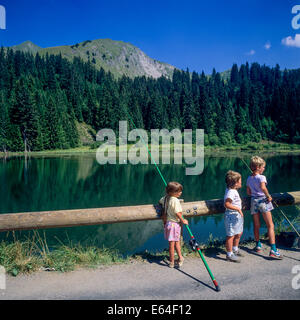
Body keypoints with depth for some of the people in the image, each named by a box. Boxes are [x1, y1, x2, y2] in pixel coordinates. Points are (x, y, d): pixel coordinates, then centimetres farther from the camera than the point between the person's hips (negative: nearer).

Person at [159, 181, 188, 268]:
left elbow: (160, 201, 24)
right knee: (172, 243, 3)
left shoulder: (165, 198, 3)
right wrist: (183, 220, -7)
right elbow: (178, 213, -21)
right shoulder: (175, 200, -20)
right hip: (174, 223, -7)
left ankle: (180, 257, 22)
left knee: (177, 242, 15)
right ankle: (171, 262, 11)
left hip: (167, 222, 7)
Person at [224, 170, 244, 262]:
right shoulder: (231, 192, -23)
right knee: (231, 235, -1)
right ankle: (229, 254, 9)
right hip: (231, 216, -11)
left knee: (239, 233, 23)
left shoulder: (233, 190, 10)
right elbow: (226, 204, -33)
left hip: (237, 216, 11)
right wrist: (238, 209, -34)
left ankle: (235, 250, 40)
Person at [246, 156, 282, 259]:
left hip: (254, 201, 6)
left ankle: (258, 245, 29)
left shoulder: (249, 179, 9)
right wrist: (268, 196, -16)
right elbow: (263, 187, -29)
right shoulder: (261, 177, -11)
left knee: (256, 226, 16)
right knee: (270, 225, -4)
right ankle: (273, 250, -9)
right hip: (263, 200, -6)